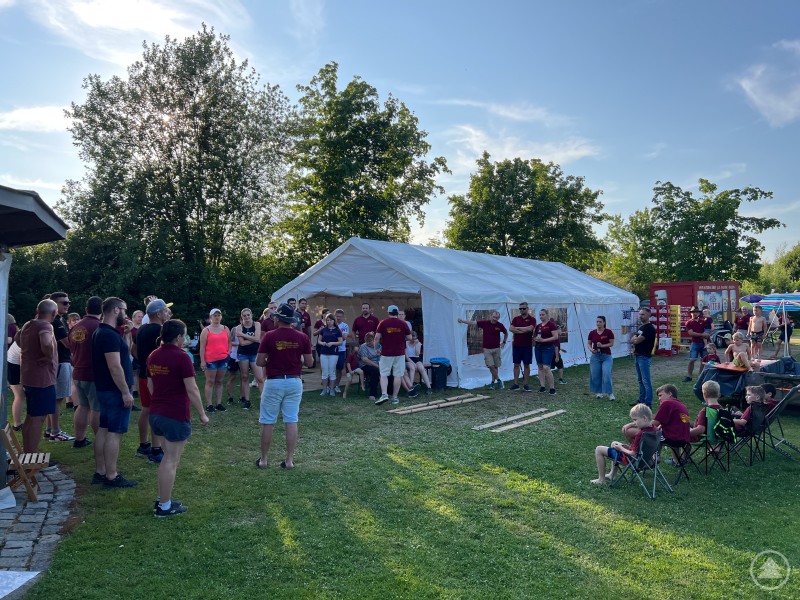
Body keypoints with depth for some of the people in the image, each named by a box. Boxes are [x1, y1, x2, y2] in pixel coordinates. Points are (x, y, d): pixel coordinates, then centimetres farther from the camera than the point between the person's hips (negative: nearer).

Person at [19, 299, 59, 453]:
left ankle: (27, 452, 29)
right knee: (38, 418, -4)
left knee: (31, 416, 19)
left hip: (28, 377, 9)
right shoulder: (45, 325, -17)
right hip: (42, 378, -9)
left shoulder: (27, 325, 11)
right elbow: (46, 344, -38)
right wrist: (49, 357, -21)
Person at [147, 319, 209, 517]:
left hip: (155, 413, 8)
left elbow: (150, 386, 15)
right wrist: (202, 414, -8)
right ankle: (164, 506, 12)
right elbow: (192, 390, -17)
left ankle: (162, 499, 25)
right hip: (176, 416, -8)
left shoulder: (153, 356, 7)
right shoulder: (182, 357, -17)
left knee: (169, 457, 21)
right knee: (171, 461, 3)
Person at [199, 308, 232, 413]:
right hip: (210, 360, -4)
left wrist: (228, 352, 5)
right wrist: (202, 361, -11)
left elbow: (229, 342, 21)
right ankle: (209, 405, 1)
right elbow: (202, 347, -4)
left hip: (223, 359, 4)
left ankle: (219, 403, 14)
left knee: (219, 382, 9)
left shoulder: (226, 329, 11)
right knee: (210, 382, -1)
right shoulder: (206, 331, -1)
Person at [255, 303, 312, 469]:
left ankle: (264, 459, 17)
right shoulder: (302, 337, -3)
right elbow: (309, 363, 0)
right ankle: (289, 460, 10)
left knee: (268, 422, 9)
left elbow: (259, 362, -9)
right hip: (294, 382, 2)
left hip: (274, 382, -2)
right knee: (291, 422, 7)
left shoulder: (269, 336, -10)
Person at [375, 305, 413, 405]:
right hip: (399, 353, 1)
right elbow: (409, 338, 1)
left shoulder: (383, 323, -3)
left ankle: (384, 394, -11)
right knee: (398, 375, 7)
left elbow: (377, 337, -7)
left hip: (386, 353, -1)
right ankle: (395, 397, 9)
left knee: (384, 375, 6)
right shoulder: (403, 323, -1)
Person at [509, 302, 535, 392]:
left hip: (527, 345, -2)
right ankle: (516, 384, 8)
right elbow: (511, 328, -7)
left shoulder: (532, 319, -2)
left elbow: (529, 328, -19)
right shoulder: (516, 319, 8)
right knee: (516, 364, 5)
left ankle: (526, 384, 10)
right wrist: (524, 330, -15)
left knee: (526, 365, 4)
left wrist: (517, 328, -9)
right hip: (516, 345, 3)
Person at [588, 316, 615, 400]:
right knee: (595, 375, 4)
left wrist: (602, 345, -19)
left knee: (607, 374, -13)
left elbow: (612, 343, -4)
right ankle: (598, 392, 18)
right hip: (595, 356, 3)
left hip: (606, 356, -3)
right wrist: (591, 349, -11)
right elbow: (589, 344, 9)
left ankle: (610, 393, -4)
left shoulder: (609, 332, -5)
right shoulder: (592, 333, 3)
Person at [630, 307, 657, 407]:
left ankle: (648, 403, -4)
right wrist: (636, 339, -5)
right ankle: (641, 400, 23)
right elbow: (633, 340, 17)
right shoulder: (640, 327, 17)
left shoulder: (649, 328, -14)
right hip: (637, 356, 10)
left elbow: (637, 340, -18)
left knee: (646, 380, -7)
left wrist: (635, 339, 3)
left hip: (644, 357, -10)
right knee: (640, 380, 15)